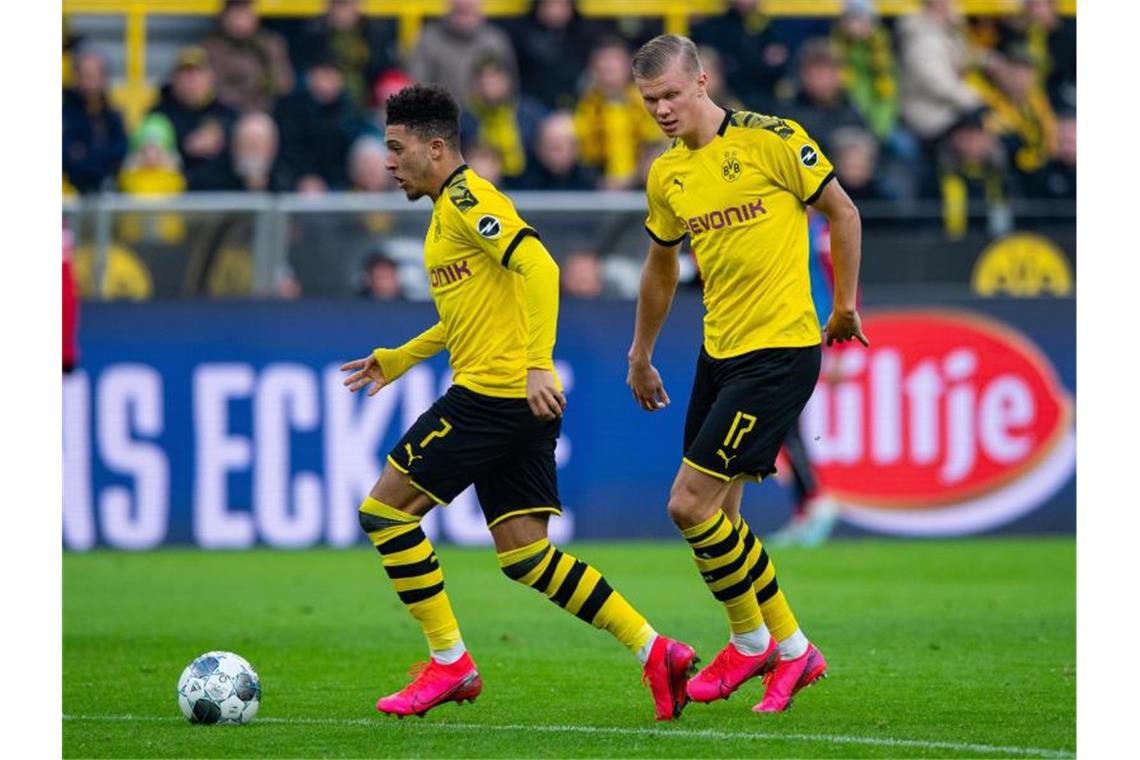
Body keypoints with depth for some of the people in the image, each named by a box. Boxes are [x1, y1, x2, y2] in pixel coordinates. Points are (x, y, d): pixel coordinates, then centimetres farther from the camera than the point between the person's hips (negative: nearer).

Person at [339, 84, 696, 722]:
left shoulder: (466, 197, -10)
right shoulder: (452, 204, 21)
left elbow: (539, 268, -23)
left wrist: (538, 364, -31)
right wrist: (398, 360, 33)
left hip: (493, 393, -10)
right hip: (518, 405, 10)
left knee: (384, 510, -4)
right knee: (526, 555, 7)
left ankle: (449, 663, -1)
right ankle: (656, 651, 2)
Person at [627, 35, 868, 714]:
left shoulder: (770, 140, -11)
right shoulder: (666, 175, 9)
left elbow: (843, 212, -2)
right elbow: (662, 269, 24)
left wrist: (845, 304, 3)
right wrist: (641, 358, 29)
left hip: (781, 349, -7)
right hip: (719, 351, 7)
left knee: (691, 504, -13)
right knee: (717, 516, 7)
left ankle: (752, 640, 7)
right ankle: (790, 649, 22)